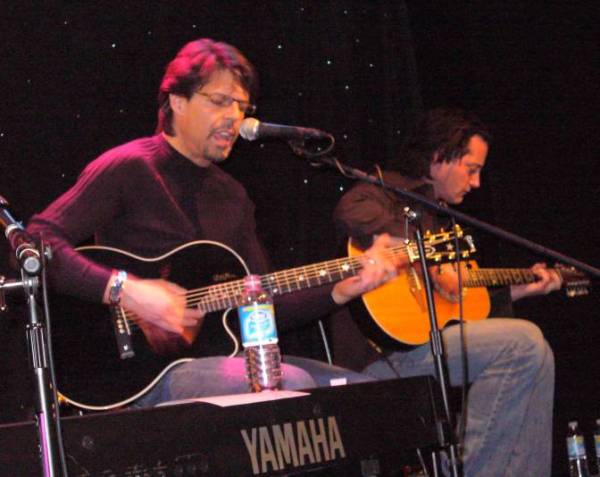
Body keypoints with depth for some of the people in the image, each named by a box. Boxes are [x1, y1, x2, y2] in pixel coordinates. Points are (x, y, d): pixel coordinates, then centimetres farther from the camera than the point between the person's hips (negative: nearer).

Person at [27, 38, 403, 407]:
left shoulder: (232, 195, 17)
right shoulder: (128, 169, -7)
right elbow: (36, 242, -17)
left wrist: (343, 291, 1)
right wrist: (125, 290, -26)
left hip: (216, 358, 8)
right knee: (290, 385, -29)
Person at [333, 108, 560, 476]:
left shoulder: (435, 217, 27)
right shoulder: (387, 191, -1)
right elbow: (352, 212, -28)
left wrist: (521, 290, 28)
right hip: (383, 354, -10)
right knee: (524, 342, -20)